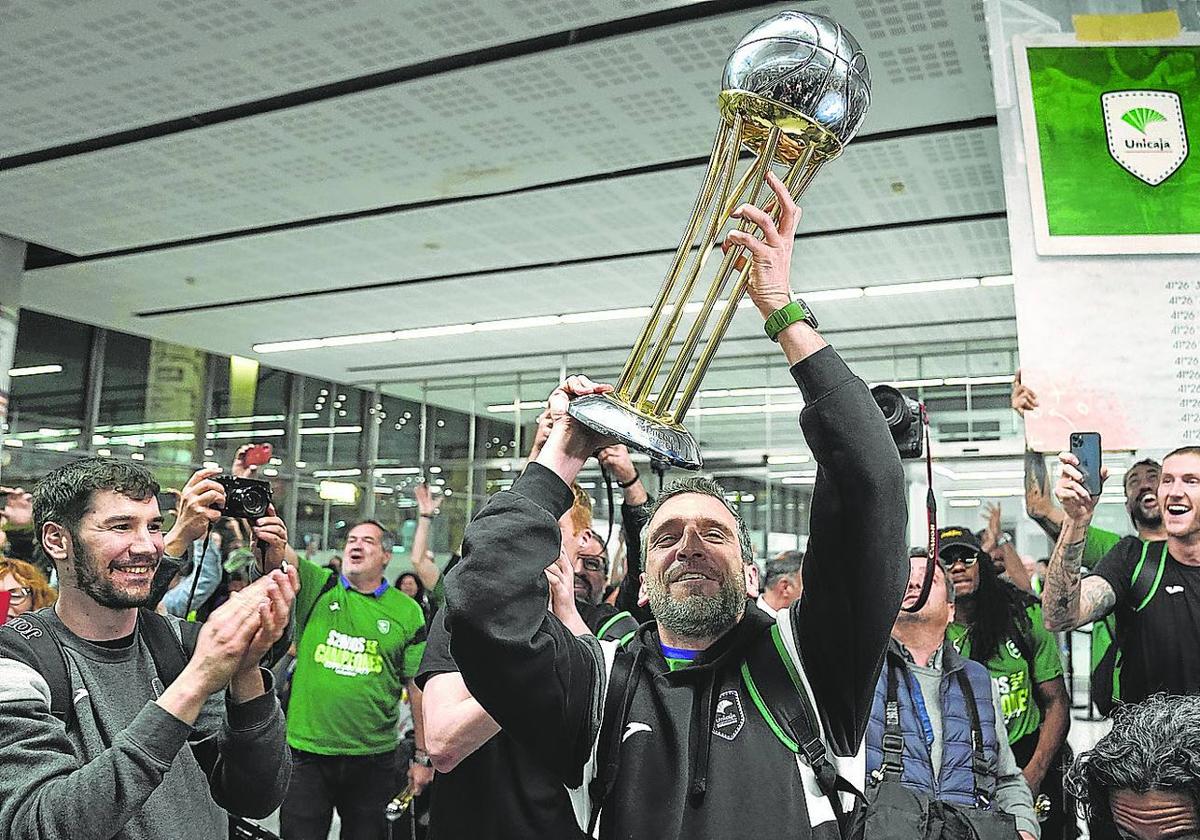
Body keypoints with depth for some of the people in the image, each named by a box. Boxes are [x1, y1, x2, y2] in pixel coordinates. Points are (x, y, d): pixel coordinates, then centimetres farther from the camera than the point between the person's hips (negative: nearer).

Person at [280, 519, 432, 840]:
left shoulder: (407, 611, 0)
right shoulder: (319, 587, 2)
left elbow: (419, 686, 1)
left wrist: (423, 757, 1)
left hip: (374, 756, 0)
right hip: (306, 750, 0)